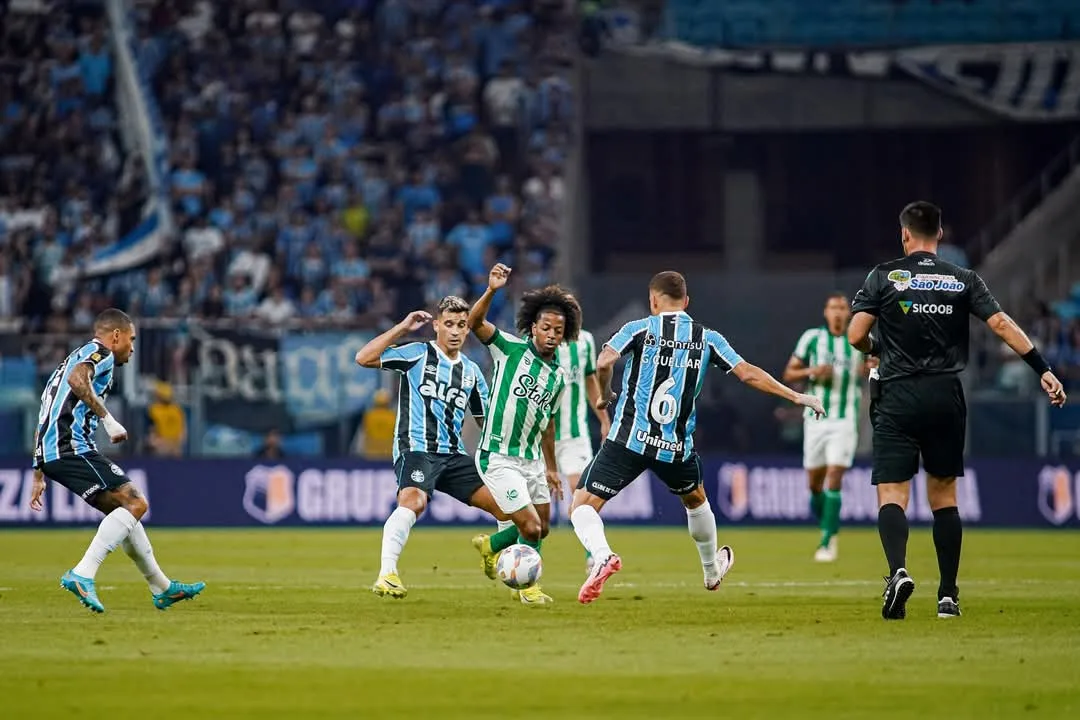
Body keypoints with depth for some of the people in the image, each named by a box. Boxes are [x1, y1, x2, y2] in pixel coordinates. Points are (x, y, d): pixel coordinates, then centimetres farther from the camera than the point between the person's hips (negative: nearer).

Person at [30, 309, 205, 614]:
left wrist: (39, 475, 30)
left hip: (50, 452, 10)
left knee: (124, 509, 19)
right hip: (74, 447, -10)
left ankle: (162, 588, 26)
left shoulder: (78, 357, 31)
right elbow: (77, 379, -23)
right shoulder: (101, 354, 2)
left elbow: (44, 422, 31)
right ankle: (82, 574, -25)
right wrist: (108, 419, -21)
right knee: (135, 503, -13)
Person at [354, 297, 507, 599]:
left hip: (454, 455, 6)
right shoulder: (417, 354, 1)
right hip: (416, 449, -6)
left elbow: (486, 420, 25)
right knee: (413, 501, -34)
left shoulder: (471, 372, 17)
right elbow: (364, 358, -9)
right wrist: (402, 328, -9)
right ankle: (387, 575, -39)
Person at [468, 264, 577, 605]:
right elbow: (475, 323, -22)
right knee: (531, 528, -11)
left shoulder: (558, 377, 8)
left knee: (541, 528, 15)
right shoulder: (512, 349, -8)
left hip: (532, 460, 7)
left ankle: (489, 546, 41)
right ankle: (527, 584, 13)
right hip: (499, 459, -7)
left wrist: (551, 468, 23)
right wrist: (491, 291, -38)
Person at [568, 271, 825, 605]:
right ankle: (712, 570, 52)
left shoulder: (640, 329, 0)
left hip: (629, 439, -3)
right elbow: (748, 374, 5)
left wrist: (604, 395, 5)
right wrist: (797, 397, 13)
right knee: (695, 498, 33)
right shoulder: (707, 338, 7)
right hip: (676, 448, 3)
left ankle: (602, 556, -32)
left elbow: (604, 362, -14)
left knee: (583, 506, 0)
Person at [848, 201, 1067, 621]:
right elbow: (1002, 325, -6)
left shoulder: (884, 276, 0)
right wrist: (1043, 370, -7)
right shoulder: (963, 280, 4)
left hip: (897, 400, -2)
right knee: (944, 495, 14)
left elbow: (856, 336, -5)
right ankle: (948, 595, 12)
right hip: (946, 397, 2)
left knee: (892, 494, -5)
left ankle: (898, 570, -33)